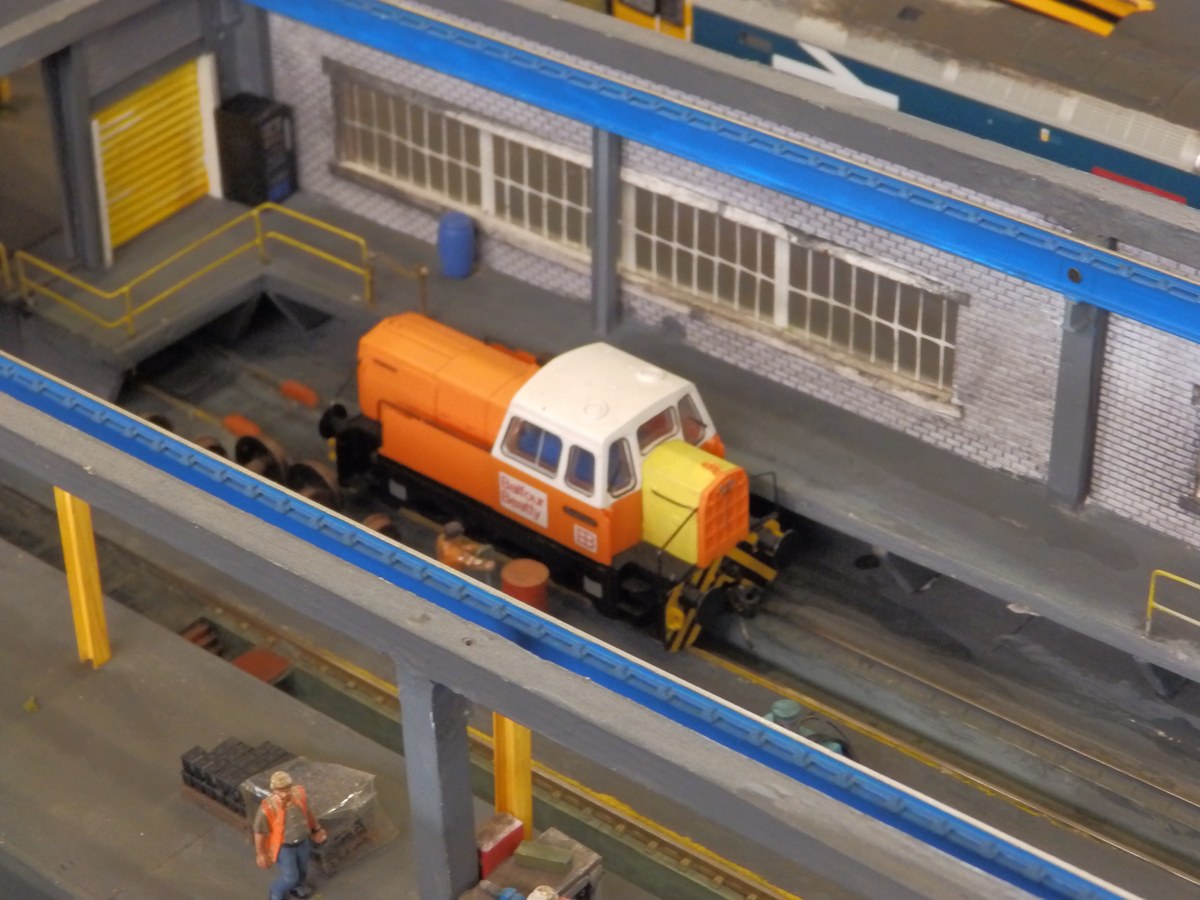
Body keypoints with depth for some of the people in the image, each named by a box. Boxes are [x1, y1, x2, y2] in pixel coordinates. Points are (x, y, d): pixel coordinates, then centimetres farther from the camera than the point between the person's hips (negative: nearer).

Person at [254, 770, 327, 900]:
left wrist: (316, 828, 13)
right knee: (290, 878, 8)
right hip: (284, 847, -5)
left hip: (302, 842, 5)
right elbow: (259, 832, -22)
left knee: (302, 870, 28)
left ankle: (297, 886, 62)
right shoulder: (267, 809, -38)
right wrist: (261, 854, -10)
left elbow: (306, 811, -2)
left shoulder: (299, 793, -25)